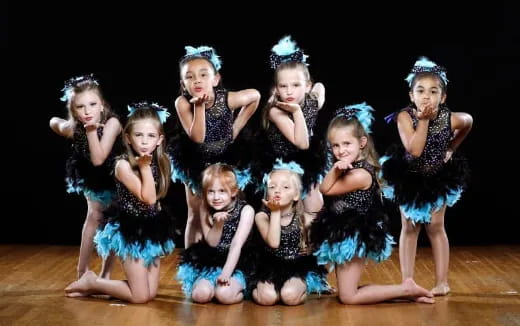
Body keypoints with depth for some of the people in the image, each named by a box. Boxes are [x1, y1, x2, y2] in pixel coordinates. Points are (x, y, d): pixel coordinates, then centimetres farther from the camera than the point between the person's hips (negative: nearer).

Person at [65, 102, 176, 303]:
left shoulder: (160, 162, 4)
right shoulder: (123, 164, -15)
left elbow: (155, 200, 9)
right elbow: (147, 198, -21)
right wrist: (145, 167, -21)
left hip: (153, 231, 7)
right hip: (131, 232, -7)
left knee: (151, 294, 7)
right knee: (140, 297, -6)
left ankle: (96, 286, 21)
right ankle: (91, 282, 13)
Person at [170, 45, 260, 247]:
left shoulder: (227, 99, -22)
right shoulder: (182, 103, -24)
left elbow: (255, 96, -3)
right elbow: (197, 137, -30)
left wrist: (237, 126, -5)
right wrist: (199, 106, -39)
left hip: (225, 163, 0)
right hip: (196, 164, 0)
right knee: (195, 216, 11)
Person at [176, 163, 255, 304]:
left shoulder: (246, 210, -12)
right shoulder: (206, 211, -2)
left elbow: (237, 244, -17)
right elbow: (211, 242, -6)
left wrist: (226, 273, -24)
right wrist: (218, 224, -26)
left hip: (236, 265, -3)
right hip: (210, 264, 4)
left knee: (225, 294, -29)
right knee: (201, 294, -19)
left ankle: (240, 288, 1)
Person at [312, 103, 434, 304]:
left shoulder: (359, 174, -22)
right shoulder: (347, 168, 5)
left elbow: (326, 190, -12)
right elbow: (324, 188, 3)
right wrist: (335, 170, -10)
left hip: (354, 240, -10)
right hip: (342, 237, 10)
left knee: (348, 297, -4)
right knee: (346, 291, 14)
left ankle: (405, 289, 2)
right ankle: (402, 290, 15)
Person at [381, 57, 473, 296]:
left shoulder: (451, 119, -20)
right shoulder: (405, 116, -25)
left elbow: (468, 123, 5)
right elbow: (414, 150, -34)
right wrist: (424, 120, -34)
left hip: (438, 179, 0)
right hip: (408, 178, 0)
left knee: (435, 227, 4)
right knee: (409, 228, 5)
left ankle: (442, 282, 11)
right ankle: (407, 282, 10)